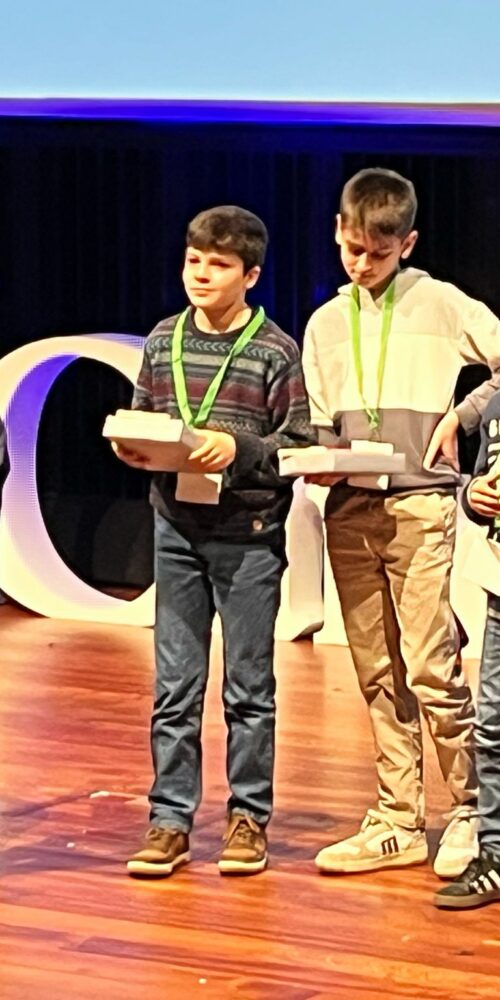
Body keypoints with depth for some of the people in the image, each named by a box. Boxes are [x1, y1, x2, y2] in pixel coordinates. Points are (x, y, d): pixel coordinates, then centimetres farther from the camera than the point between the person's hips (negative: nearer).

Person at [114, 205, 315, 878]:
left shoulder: (275, 351, -6)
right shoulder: (163, 342, 7)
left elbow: (301, 445, -7)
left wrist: (238, 451, -21)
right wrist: (132, 447, -7)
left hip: (249, 535, -4)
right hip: (178, 528, 4)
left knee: (249, 687, 5)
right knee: (175, 687, 5)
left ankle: (248, 818, 14)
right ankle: (170, 822, 10)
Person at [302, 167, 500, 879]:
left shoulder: (440, 304, 0)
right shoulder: (326, 324, 15)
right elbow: (320, 428, 17)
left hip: (420, 507, -5)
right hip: (349, 511, 5)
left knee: (431, 669, -9)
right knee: (378, 677, 7)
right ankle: (398, 821, 12)